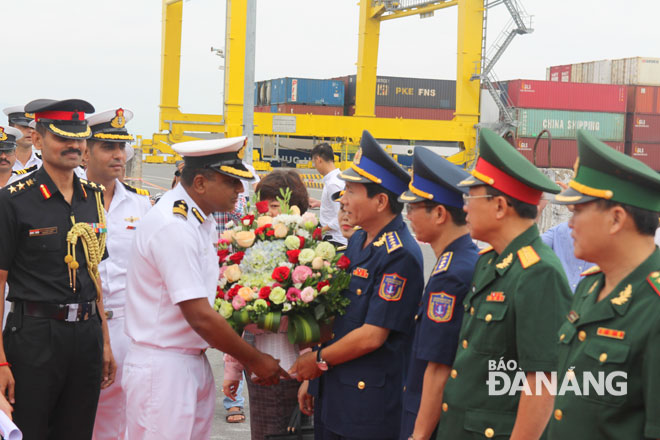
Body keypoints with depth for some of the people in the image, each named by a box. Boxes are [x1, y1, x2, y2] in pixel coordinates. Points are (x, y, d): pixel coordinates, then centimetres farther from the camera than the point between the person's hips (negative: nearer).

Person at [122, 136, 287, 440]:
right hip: (163, 368, -9)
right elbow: (200, 317, -20)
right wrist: (254, 360, -10)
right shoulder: (174, 227, -20)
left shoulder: (200, 219, 8)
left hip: (193, 363, 9)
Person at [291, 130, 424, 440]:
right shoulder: (357, 242, 9)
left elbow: (371, 336, -20)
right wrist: (312, 378, 13)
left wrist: (319, 361, -8)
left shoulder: (400, 256, -19)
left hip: (369, 403, -8)